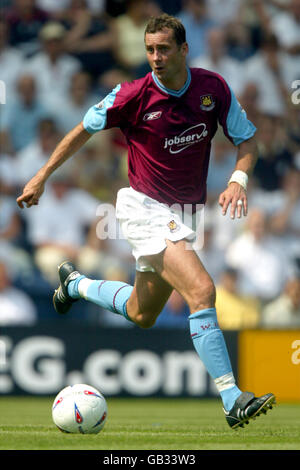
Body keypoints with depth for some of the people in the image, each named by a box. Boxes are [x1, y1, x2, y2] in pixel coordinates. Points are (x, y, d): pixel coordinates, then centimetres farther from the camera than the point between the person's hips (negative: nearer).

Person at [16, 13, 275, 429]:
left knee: (142, 316, 19)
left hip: (186, 214, 6)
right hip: (145, 208, -6)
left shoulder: (214, 87, -6)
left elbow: (246, 140, 3)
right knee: (201, 290, -26)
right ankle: (232, 400, -27)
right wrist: (42, 176, 2)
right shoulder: (134, 96, -15)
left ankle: (75, 283, 47)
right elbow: (84, 131, 1)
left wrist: (238, 179, -16)